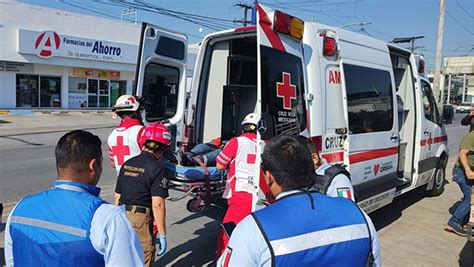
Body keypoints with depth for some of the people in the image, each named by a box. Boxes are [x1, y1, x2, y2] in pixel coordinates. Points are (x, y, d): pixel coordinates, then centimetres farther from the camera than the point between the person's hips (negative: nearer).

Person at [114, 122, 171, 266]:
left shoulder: (127, 164, 9)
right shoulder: (156, 168, -12)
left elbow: (117, 197, 15)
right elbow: (157, 204, -17)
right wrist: (162, 235, -11)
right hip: (140, 218, -7)